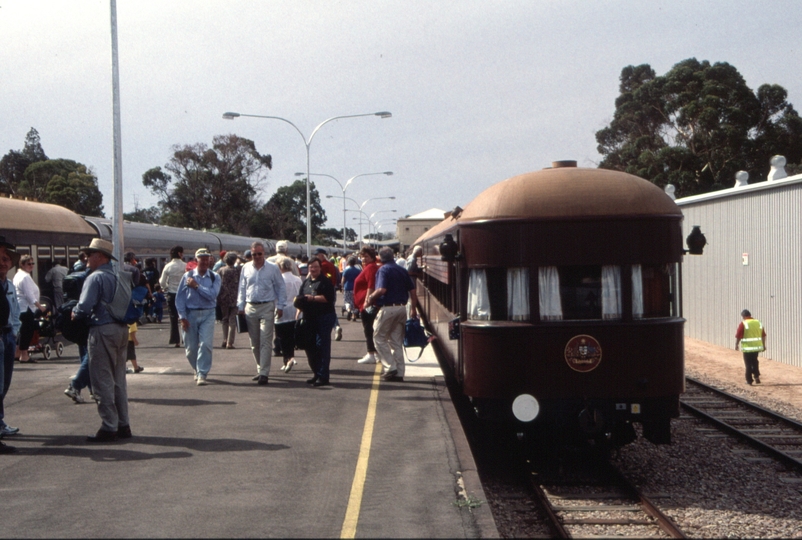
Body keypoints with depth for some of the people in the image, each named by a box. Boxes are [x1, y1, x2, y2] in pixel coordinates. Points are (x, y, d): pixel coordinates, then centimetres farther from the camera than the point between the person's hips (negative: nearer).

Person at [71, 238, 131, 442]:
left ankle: (109, 427, 0)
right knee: (118, 380, 15)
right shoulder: (118, 277, 12)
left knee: (103, 381, -2)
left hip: (103, 331, -8)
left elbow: (85, 307, -21)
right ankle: (123, 425, 19)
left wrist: (74, 314, 0)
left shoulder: (95, 278, -13)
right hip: (121, 328, 8)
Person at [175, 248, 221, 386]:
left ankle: (202, 374, -5)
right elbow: (180, 297, 1)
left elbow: (212, 295, -13)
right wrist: (182, 317, -3)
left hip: (208, 314, -1)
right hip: (190, 314, 1)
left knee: (205, 344, -12)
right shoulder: (187, 276, 1)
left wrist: (197, 286, -12)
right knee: (191, 347, 8)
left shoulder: (214, 277, 2)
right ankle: (198, 370, 32)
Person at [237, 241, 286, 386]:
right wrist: (240, 307, 9)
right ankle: (260, 368, 22)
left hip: (267, 308, -4)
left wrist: (280, 306, -2)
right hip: (250, 308, 4)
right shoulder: (246, 268, 8)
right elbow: (242, 289, 14)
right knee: (254, 342, 10)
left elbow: (281, 288, 4)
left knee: (265, 342, -9)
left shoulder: (273, 268, 0)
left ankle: (264, 373, -10)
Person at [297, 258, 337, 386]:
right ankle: (316, 373, 22)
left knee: (322, 346, -8)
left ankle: (323, 376, -5)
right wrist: (300, 303, 4)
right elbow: (301, 298, 24)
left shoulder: (326, 282, -4)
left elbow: (329, 297, -17)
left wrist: (313, 298, -17)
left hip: (324, 317, -8)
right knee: (309, 346, 10)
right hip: (309, 318, 8)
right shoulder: (306, 282, 18)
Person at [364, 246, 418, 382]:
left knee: (379, 337, 6)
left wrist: (370, 298, -6)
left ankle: (390, 367, -4)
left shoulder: (383, 270, -8)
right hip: (401, 308, 7)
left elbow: (382, 290, -21)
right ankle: (399, 373, 10)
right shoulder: (402, 270, 12)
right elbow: (412, 291, 11)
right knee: (397, 341, 11)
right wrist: (413, 308, 19)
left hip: (387, 308, -7)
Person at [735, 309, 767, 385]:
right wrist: (763, 345, 19)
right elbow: (763, 335, 11)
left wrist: (736, 345, 3)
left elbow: (738, 336, -11)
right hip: (757, 347, 5)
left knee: (748, 364, 4)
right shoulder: (759, 323, 8)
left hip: (747, 348, -5)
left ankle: (749, 381, 7)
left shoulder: (743, 324, -10)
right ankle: (757, 376, 14)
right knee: (754, 362, 23)